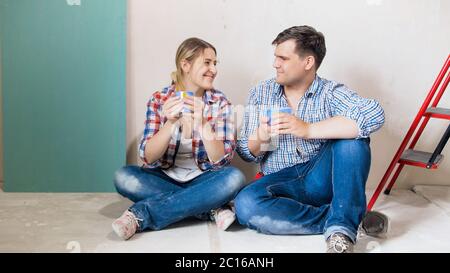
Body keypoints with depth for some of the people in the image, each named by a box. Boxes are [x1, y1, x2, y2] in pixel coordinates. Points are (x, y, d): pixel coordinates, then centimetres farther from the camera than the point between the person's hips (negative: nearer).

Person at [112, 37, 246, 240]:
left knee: (234, 178, -31)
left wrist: (202, 124, -29)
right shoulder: (159, 100, -4)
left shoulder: (220, 103, -4)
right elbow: (148, 157, -11)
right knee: (123, 177, -27)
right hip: (164, 178, 0)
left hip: (201, 179, 0)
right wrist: (171, 123, -28)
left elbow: (221, 160, -13)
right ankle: (212, 208, -24)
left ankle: (142, 216, -29)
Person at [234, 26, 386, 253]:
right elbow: (247, 154, 9)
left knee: (353, 137, -25)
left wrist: (308, 129, -28)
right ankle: (346, 219, -21)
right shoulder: (260, 93, 9)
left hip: (323, 178, -1)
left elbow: (375, 115, -22)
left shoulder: (330, 92, -1)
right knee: (245, 204, -30)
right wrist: (259, 138, -16)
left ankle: (342, 228, -29)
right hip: (282, 181, 2)